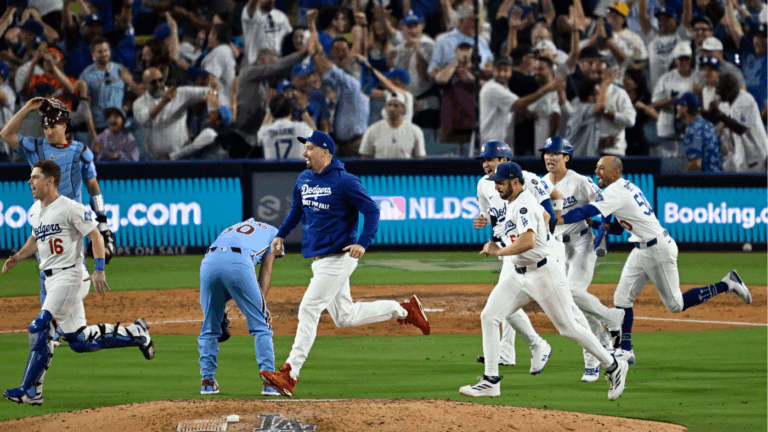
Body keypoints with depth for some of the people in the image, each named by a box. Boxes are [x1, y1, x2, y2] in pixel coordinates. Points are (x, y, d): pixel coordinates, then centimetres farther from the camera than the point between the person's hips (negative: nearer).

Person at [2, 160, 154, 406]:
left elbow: (96, 237, -10)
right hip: (51, 281, 9)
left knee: (41, 328, -18)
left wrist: (99, 271, -20)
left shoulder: (70, 209, -11)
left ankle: (30, 390, -17)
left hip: (70, 276, -9)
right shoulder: (35, 211, 14)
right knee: (79, 342, 6)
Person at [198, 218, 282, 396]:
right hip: (238, 262, -4)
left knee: (209, 326, 19)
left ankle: (207, 381, 16)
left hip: (209, 262, 4)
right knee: (261, 326, 8)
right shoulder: (272, 232, 33)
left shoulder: (231, 229, 43)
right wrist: (262, 304, 10)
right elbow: (266, 269, 19)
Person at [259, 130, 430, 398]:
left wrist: (363, 243, -27)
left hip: (339, 257, -9)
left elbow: (371, 211, -15)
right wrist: (281, 234, 17)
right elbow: (297, 209, 28)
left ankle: (289, 375, -15)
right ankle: (403, 310, 26)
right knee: (344, 317, 13)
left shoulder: (344, 182, -14)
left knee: (309, 310, -14)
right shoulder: (304, 179, 10)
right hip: (319, 259, 9)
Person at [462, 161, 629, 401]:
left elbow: (528, 241, -34)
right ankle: (491, 381, -4)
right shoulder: (514, 203, 13)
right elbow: (544, 214, 32)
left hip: (544, 273, -10)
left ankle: (613, 366, 14)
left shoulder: (524, 205, -19)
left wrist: (499, 251, -23)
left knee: (569, 327, -2)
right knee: (489, 316, -3)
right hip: (520, 275, 10)